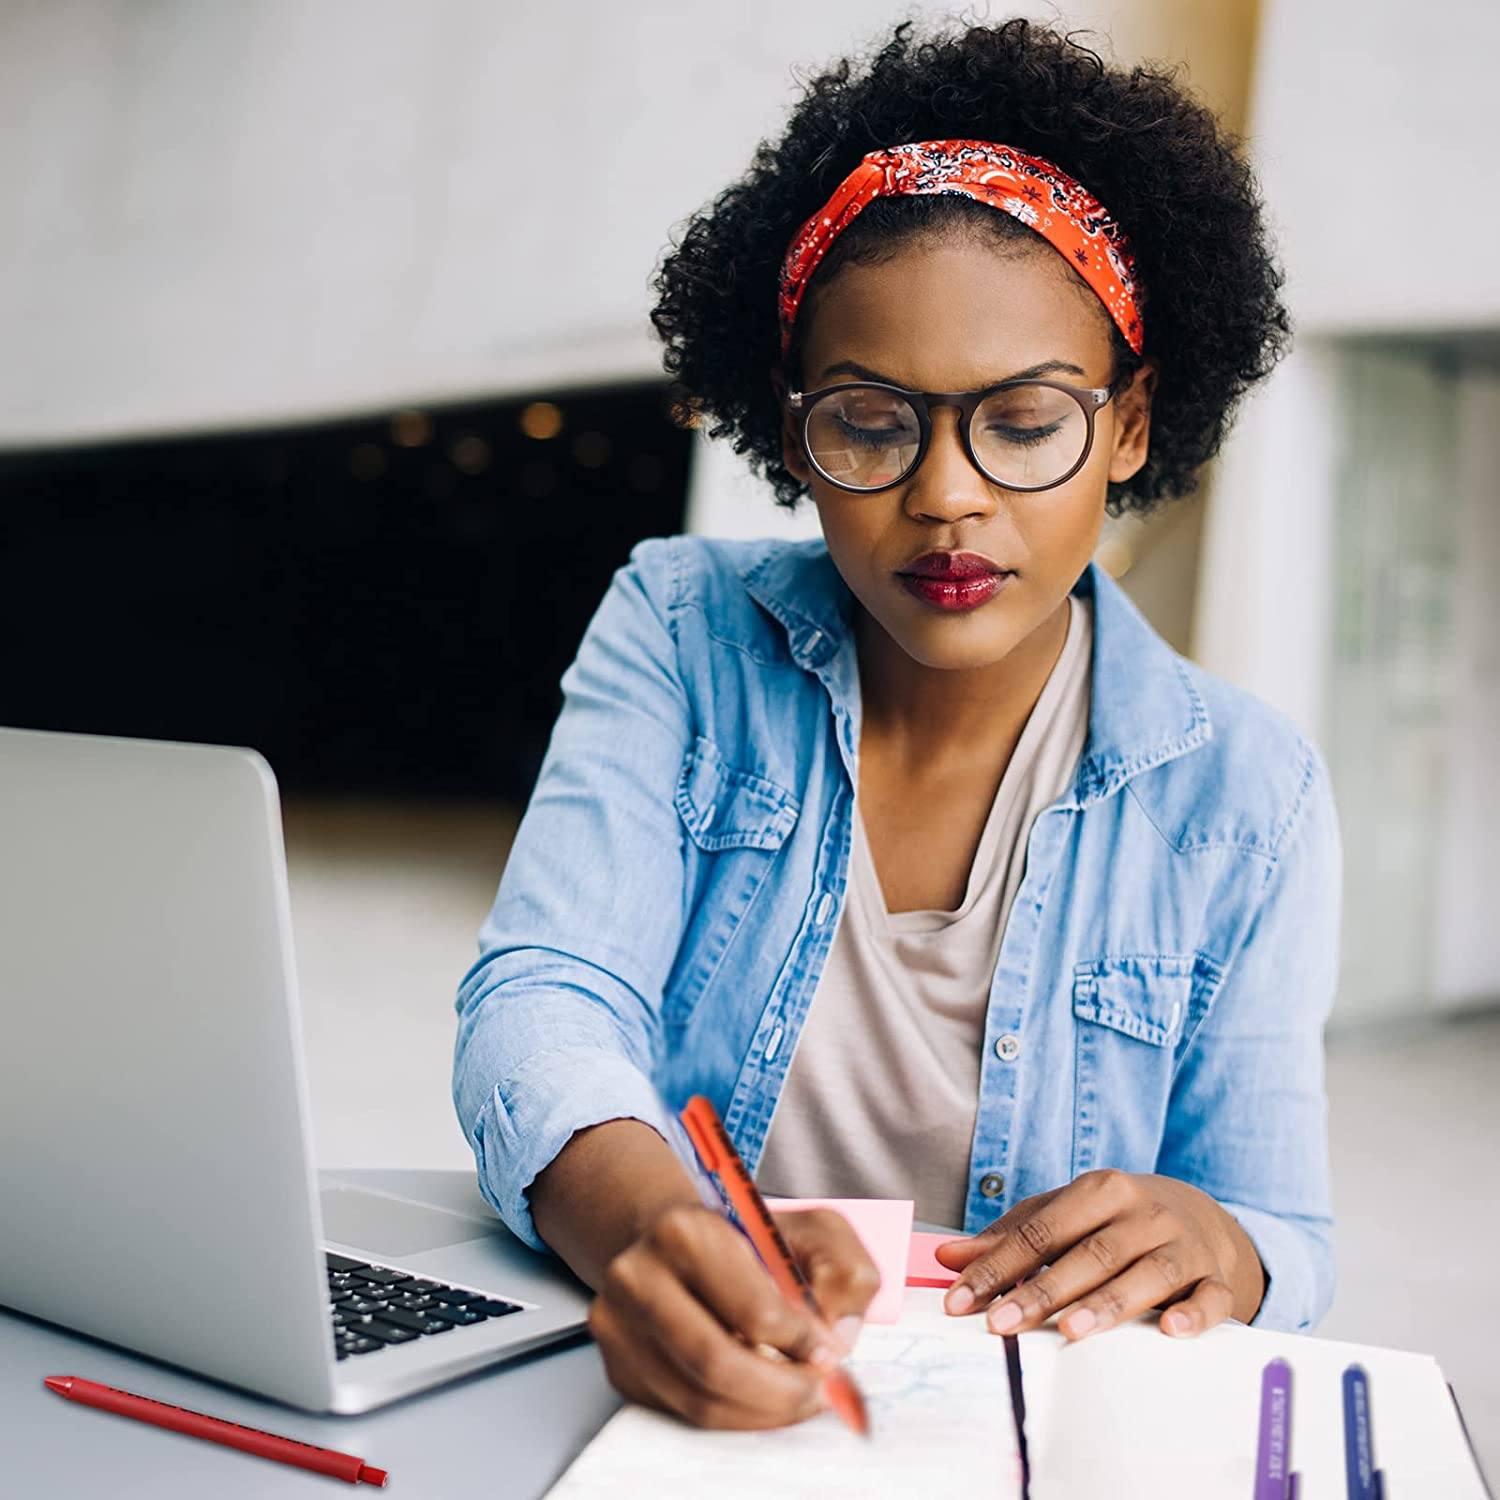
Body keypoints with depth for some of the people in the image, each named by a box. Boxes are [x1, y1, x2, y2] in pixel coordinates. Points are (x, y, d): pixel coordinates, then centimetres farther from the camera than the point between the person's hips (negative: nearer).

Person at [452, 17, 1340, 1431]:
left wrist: (1219, 1254, -23)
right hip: (656, 1390, 1)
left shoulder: (1244, 795, -3)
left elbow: (1283, 1244, 0)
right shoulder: (681, 634, -3)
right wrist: (645, 1227, -34)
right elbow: (542, 1002, -14)